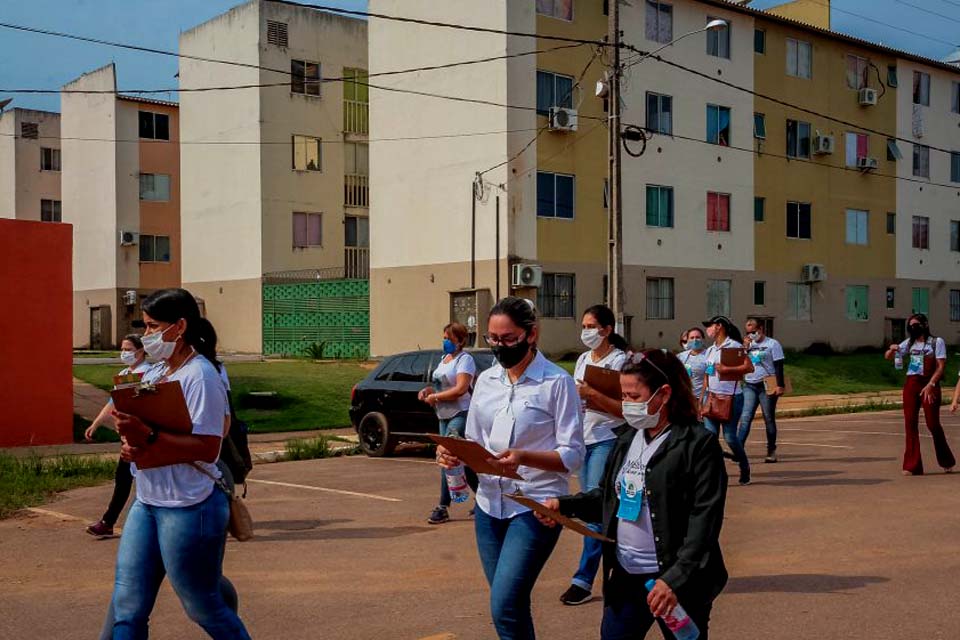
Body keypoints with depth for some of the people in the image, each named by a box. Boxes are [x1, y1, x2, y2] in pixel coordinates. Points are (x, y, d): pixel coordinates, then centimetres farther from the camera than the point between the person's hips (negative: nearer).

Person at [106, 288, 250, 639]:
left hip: (188, 507, -8)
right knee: (127, 607, 9)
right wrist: (131, 444, -6)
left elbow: (208, 449, -22)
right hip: (147, 503, 9)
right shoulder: (156, 373, 11)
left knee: (204, 607, 6)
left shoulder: (200, 376, -15)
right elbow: (142, 432, 17)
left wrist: (148, 437, -28)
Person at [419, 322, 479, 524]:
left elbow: (461, 389, -19)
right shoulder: (445, 359, 18)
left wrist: (434, 397, -14)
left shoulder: (465, 359, -9)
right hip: (444, 416, 9)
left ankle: (443, 507, -7)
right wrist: (428, 390, 5)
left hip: (460, 414, -9)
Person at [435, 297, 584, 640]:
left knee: (504, 607, -16)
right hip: (490, 505, 6)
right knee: (511, 606, 13)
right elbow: (473, 443, 14)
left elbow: (573, 455, -11)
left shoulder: (557, 382, -8)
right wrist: (453, 453, -9)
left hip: (535, 506, -6)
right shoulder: (486, 380, 9)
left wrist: (524, 457, -27)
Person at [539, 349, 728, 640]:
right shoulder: (626, 438, 8)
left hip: (675, 582, -6)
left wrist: (676, 579, -24)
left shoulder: (698, 444, -13)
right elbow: (608, 497, 16)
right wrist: (565, 505, -1)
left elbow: (704, 520, -18)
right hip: (624, 577, 6)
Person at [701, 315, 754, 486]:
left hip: (731, 398, -6)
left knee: (730, 436, -3)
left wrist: (726, 369, -24)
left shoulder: (734, 346, -8)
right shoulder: (710, 350, 14)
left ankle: (745, 469, 20)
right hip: (712, 397, 6)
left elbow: (749, 367, -19)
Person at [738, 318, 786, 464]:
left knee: (769, 419, 4)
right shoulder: (749, 345, 14)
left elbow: (779, 366, -7)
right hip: (749, 386, 4)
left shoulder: (772, 344, -1)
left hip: (767, 386, -4)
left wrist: (780, 385, -15)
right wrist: (745, 347, -1)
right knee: (745, 417, -7)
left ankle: (771, 451, 13)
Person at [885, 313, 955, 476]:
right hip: (911, 384, 4)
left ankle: (947, 462, 18)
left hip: (930, 384, -4)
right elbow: (888, 357, 15)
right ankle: (912, 466, -1)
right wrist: (892, 350, -8)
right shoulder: (909, 343, 14)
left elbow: (941, 366, -7)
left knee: (933, 424, -3)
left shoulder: (937, 342, 0)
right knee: (910, 424, -2)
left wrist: (930, 385, -18)